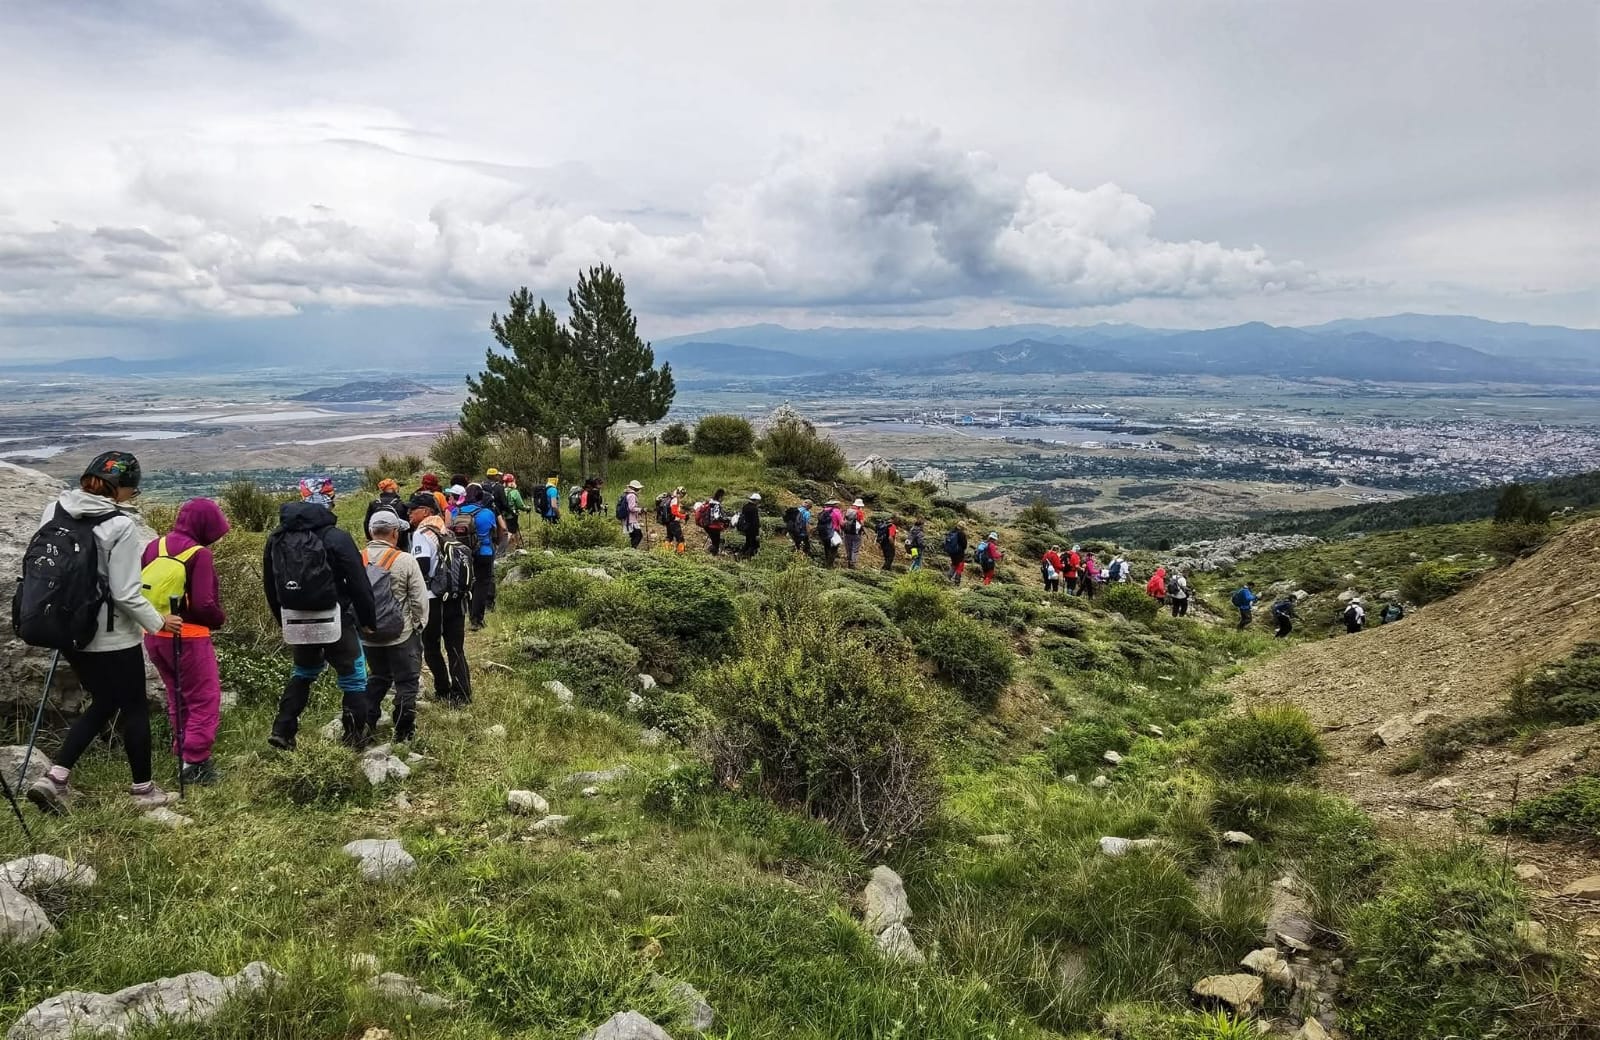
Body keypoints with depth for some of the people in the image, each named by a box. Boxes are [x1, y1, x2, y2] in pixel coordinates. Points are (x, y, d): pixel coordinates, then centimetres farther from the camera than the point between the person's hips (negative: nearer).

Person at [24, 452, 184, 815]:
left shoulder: (53, 510, 0)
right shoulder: (119, 525, -20)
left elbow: (37, 566, 8)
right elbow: (126, 593, -19)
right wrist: (157, 621, -4)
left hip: (68, 631, 7)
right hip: (111, 637, -7)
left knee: (103, 703, 22)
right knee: (134, 708, 11)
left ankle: (55, 777, 13)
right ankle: (143, 790, 22)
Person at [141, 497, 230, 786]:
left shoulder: (154, 547, 2)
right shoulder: (199, 554, -18)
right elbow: (203, 604, -21)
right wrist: (220, 619, -3)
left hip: (154, 635, 7)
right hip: (187, 637, -7)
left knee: (178, 698, 23)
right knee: (205, 700, 3)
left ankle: (182, 752, 29)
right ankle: (195, 762, -2)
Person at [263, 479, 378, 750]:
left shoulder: (276, 539, 4)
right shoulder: (336, 538, -13)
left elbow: (270, 586, 12)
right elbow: (359, 584, -12)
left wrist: (283, 619, 23)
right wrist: (368, 619, -2)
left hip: (295, 621, 6)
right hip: (333, 620, -5)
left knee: (303, 672, 25)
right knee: (353, 675, 9)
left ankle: (282, 731, 19)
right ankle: (355, 734, 14)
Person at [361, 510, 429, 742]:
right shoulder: (404, 560, -15)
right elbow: (420, 598, -12)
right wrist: (419, 625, 4)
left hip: (368, 635, 5)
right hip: (401, 635, -4)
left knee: (377, 677, 24)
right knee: (406, 681, 8)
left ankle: (366, 721, 20)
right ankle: (404, 730, 11)